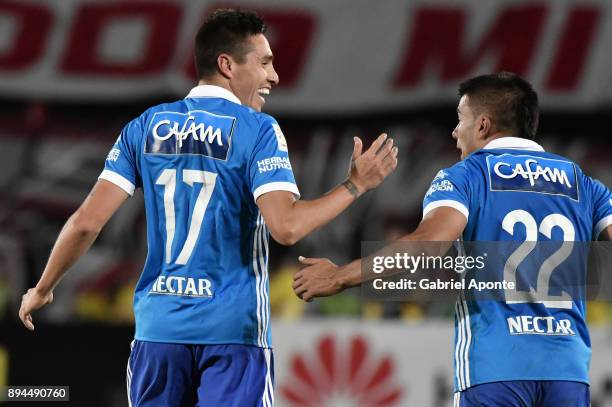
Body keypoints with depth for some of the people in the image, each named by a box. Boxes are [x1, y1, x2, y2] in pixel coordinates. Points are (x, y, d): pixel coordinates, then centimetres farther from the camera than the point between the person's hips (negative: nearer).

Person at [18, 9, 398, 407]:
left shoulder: (148, 125, 7)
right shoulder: (258, 130, -5)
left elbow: (88, 221, 2)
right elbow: (287, 226, -17)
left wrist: (42, 290, 15)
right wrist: (355, 186, -5)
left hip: (158, 325, 4)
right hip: (233, 328, -4)